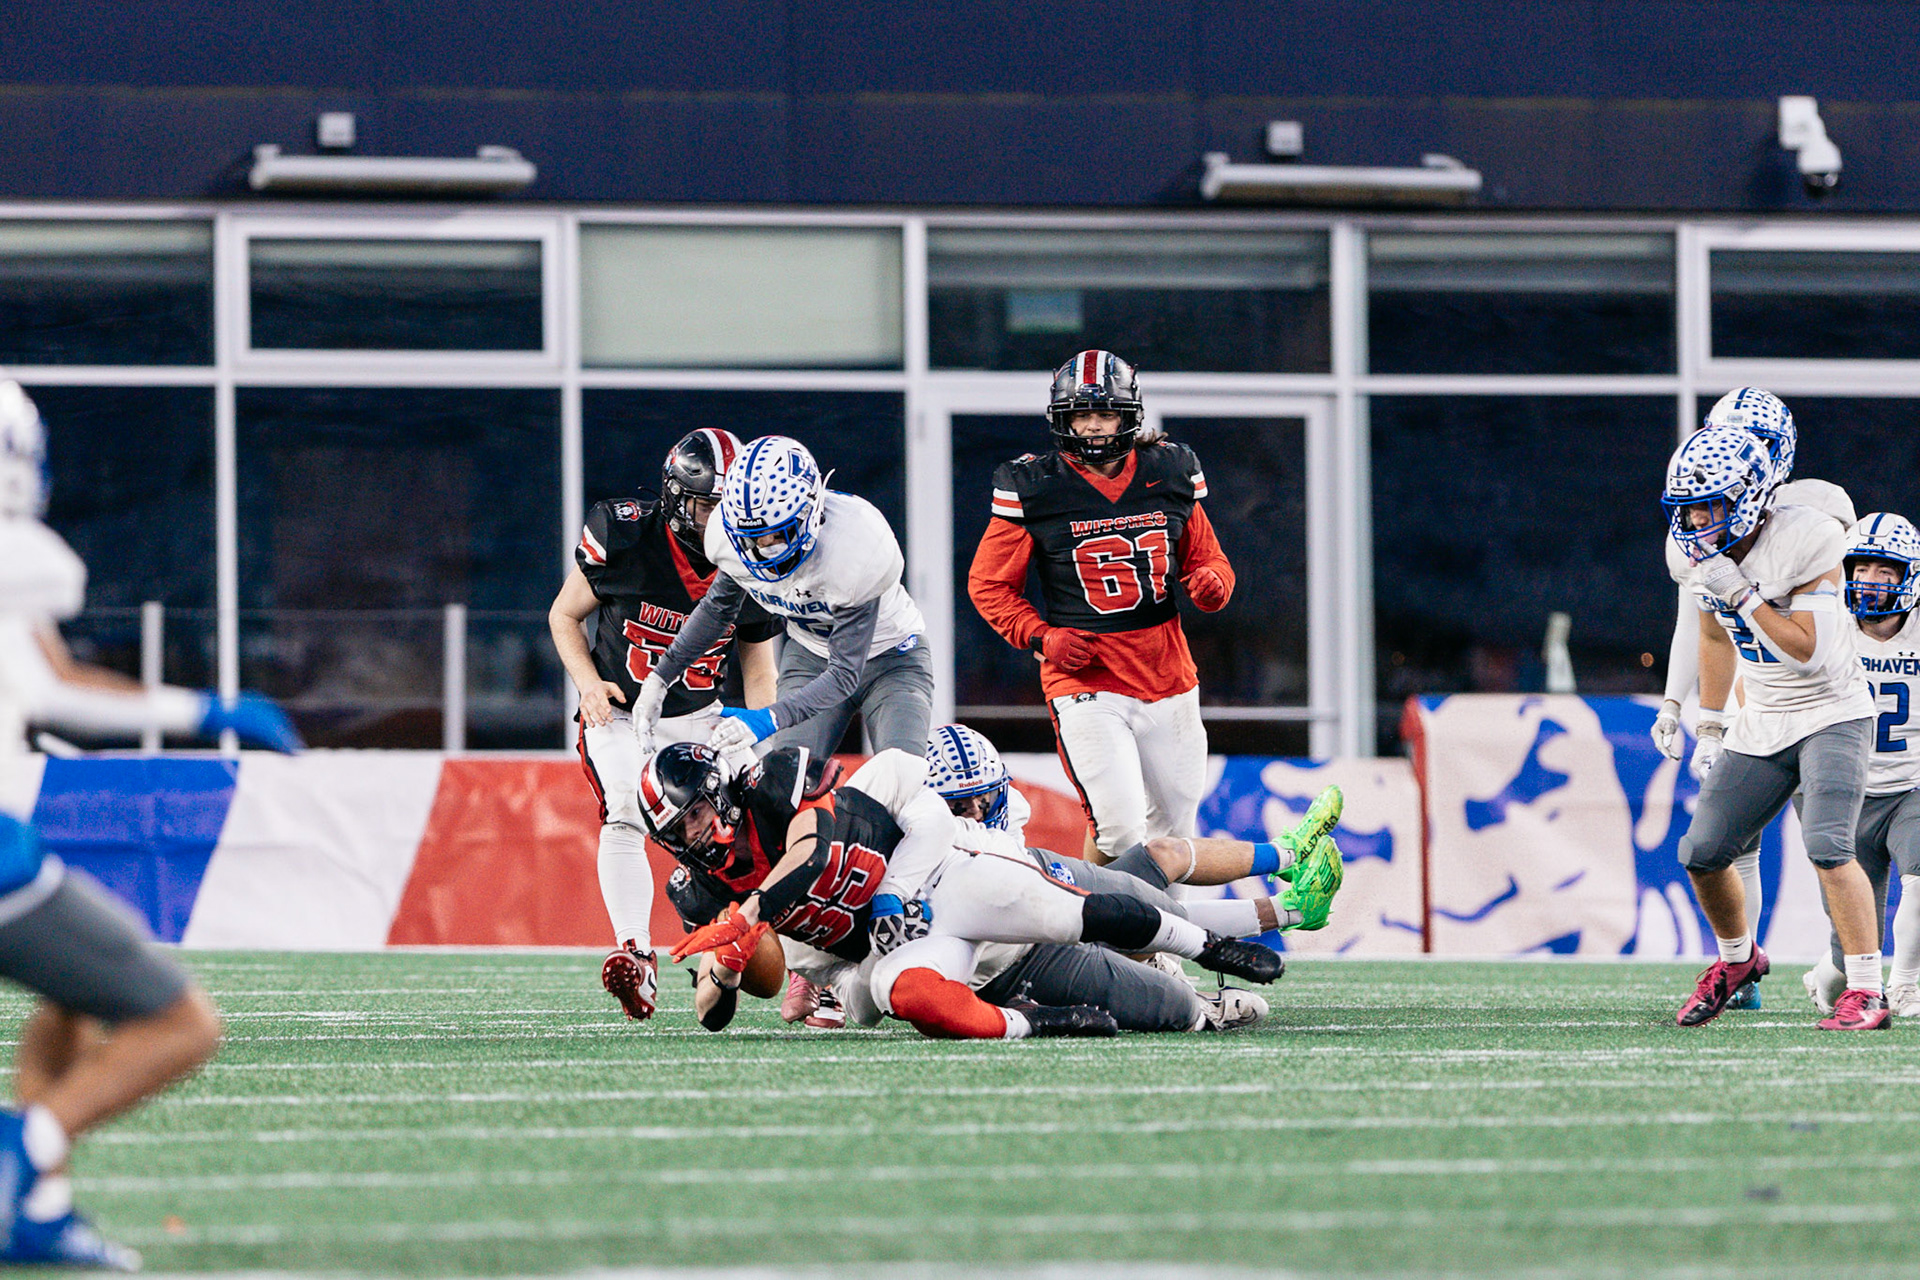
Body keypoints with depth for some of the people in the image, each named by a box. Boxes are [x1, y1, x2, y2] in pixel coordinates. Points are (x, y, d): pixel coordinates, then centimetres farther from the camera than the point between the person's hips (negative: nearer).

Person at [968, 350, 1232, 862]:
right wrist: (1041, 637, -13)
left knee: (1174, 825, 15)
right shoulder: (1033, 487, -6)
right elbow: (988, 584, 3)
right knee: (1121, 834, -16)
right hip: (1085, 684, -4)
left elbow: (1207, 558, 16)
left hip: (1168, 678, 4)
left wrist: (1211, 583, -9)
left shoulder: (1169, 473, 4)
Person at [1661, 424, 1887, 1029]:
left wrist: (1740, 592, -29)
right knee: (1702, 854, 4)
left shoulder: (1804, 543, -22)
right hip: (1762, 726, 7)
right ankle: (1737, 958, 31)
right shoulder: (1705, 550, -1)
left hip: (1831, 713, -7)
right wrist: (1711, 727, 18)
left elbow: (1805, 650, -26)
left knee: (1828, 847, -24)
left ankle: (1866, 991, -19)